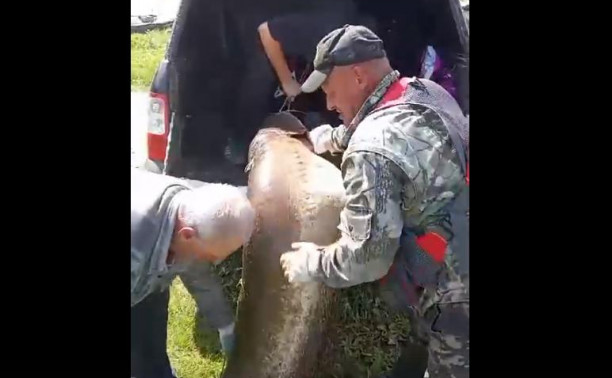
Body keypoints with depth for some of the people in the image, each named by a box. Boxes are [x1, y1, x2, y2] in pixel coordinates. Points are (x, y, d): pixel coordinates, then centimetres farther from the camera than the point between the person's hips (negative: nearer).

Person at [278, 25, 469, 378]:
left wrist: (311, 264, -4)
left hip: (456, 300, -8)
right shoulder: (429, 92, 3)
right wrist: (337, 136, 35)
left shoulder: (372, 150, -24)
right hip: (458, 270, 8)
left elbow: (366, 256, -21)